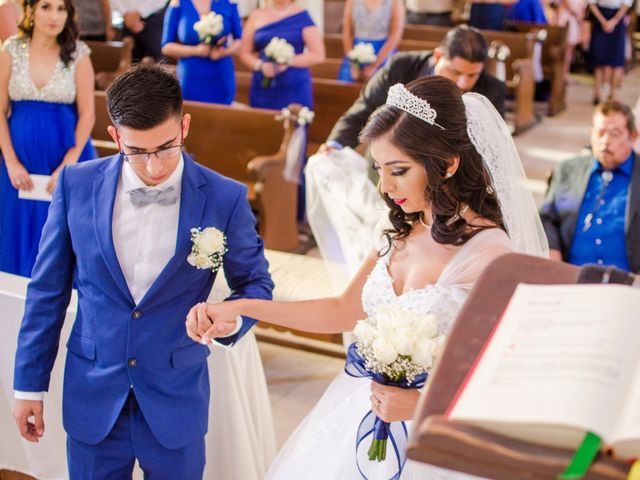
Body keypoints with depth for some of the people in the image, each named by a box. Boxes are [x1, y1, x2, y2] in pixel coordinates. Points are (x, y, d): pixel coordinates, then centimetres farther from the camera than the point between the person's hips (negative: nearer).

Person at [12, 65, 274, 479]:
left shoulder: (225, 199, -12)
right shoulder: (77, 185, -7)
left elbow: (255, 284, 1)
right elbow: (48, 289, 1)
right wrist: (29, 383, 4)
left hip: (176, 399, -1)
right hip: (92, 400, 1)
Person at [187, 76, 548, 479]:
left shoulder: (489, 257, -23)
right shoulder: (400, 232, -3)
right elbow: (345, 311, 8)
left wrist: (423, 405, -24)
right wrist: (240, 308, 2)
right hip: (360, 409, 6)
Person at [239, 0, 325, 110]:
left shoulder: (302, 17, 1)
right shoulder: (256, 16, 8)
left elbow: (318, 55, -3)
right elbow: (245, 53, 10)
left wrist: (288, 62, -14)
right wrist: (261, 65, -11)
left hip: (295, 89, -2)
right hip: (263, 89, 2)